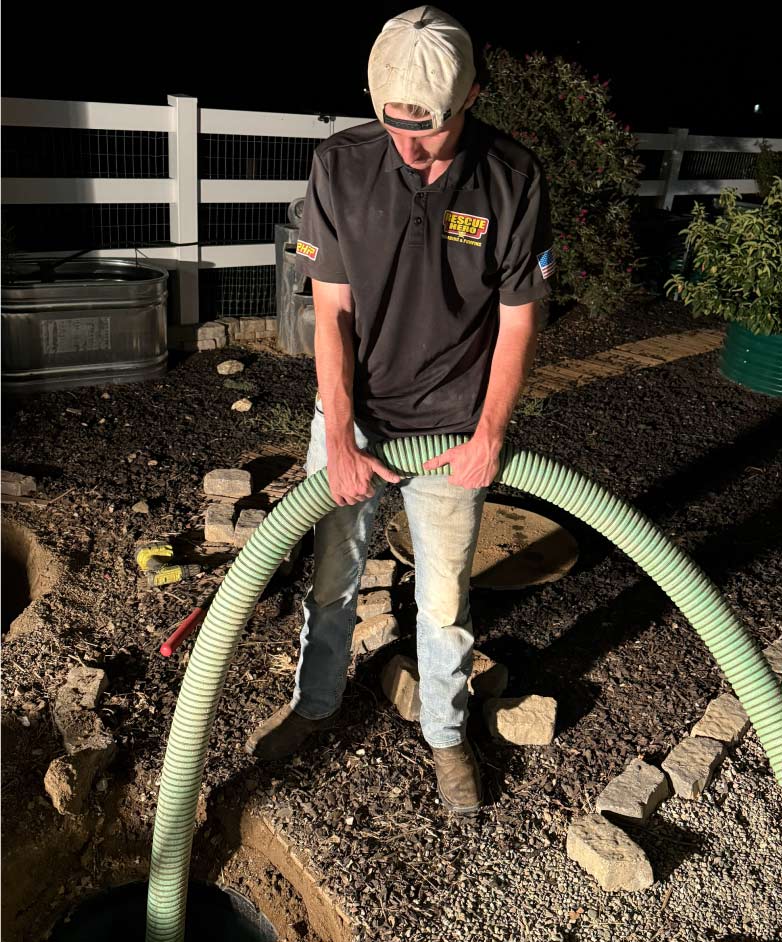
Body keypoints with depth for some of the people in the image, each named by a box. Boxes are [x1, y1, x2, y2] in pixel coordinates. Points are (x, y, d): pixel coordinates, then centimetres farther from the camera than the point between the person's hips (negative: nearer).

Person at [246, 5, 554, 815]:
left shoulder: (513, 179, -14)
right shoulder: (342, 165, -13)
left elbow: (518, 319, -6)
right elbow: (331, 313, -10)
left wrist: (489, 435, -8)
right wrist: (339, 440, -13)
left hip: (449, 431, -1)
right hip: (350, 419, 1)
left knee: (444, 598, 11)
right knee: (332, 576, 17)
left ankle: (446, 733, 35)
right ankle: (314, 703, 42)